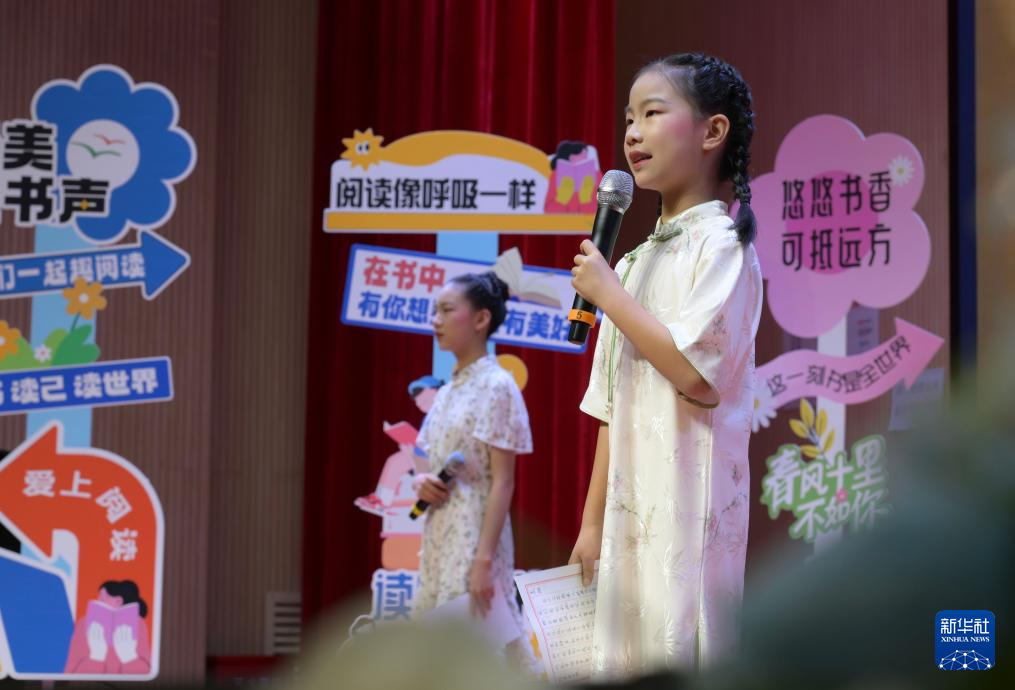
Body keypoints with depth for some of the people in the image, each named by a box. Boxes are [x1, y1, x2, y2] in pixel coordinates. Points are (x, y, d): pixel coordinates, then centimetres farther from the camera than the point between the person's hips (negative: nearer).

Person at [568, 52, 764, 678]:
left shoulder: (721, 244, -7)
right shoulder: (636, 261, 17)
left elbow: (698, 375, -21)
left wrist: (608, 293, -11)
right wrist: (593, 519, 15)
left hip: (689, 504, -8)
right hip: (630, 508, 8)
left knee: (681, 656, -7)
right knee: (628, 659, 9)